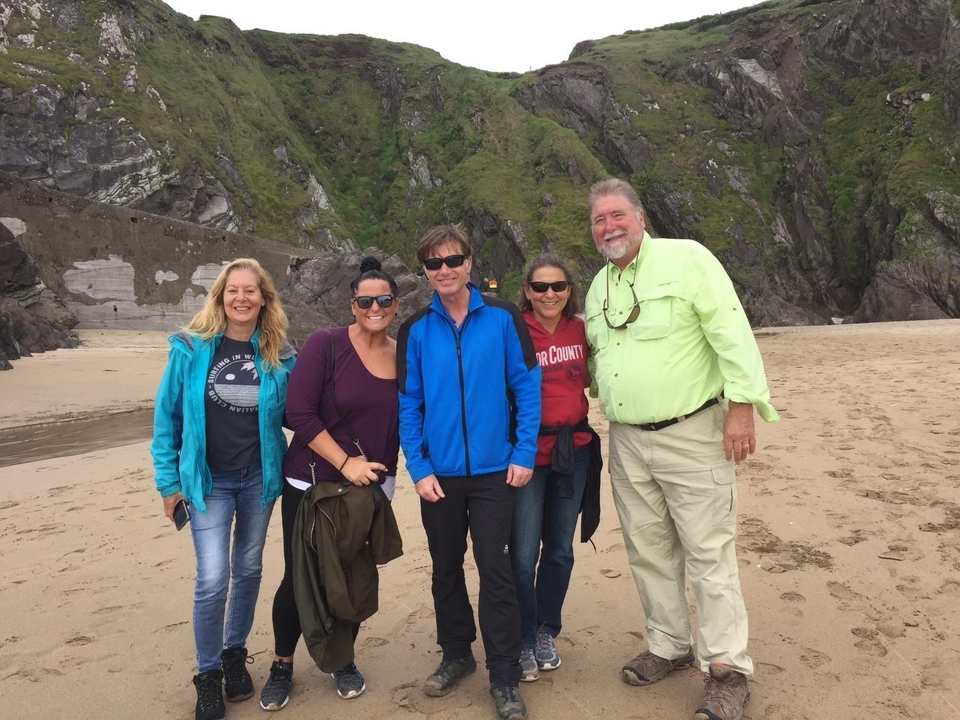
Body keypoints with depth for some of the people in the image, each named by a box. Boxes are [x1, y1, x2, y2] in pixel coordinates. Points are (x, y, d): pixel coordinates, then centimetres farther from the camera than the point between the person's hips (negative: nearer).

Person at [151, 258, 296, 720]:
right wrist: (168, 479, -3)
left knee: (248, 569, 14)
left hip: (258, 478, 2)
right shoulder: (191, 349, -8)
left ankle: (235, 653, 36)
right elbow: (167, 415, -3)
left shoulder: (279, 356, -3)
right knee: (213, 578, -7)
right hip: (207, 481, -2)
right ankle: (207, 674, 16)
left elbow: (293, 414, 8)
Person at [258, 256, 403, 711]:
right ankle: (282, 665, 29)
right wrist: (345, 462, -18)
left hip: (371, 489, 3)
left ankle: (343, 660, 35)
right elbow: (299, 413, -17)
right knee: (299, 577, 5)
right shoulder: (325, 345, -12)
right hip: (311, 485, -3)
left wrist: (383, 476, 4)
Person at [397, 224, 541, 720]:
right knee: (446, 569, 15)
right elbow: (408, 405, 2)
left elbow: (527, 388, -4)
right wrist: (418, 468, -5)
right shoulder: (415, 330, 1)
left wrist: (524, 453, -9)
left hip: (494, 470, -2)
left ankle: (504, 678, 14)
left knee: (496, 572, 1)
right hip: (438, 474, 3)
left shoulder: (503, 318, -5)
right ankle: (456, 655, 35)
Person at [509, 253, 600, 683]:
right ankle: (523, 642, 18)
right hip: (528, 451, -4)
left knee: (560, 548, 13)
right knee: (523, 553, -2)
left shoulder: (580, 330, 4)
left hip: (574, 449, 5)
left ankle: (546, 633, 31)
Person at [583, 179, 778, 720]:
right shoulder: (598, 288, 12)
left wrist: (741, 405, -19)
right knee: (649, 552, 14)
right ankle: (670, 646, 31)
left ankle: (728, 669, 12)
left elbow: (732, 332, -14)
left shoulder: (686, 258, -8)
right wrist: (608, 408, 15)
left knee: (709, 553, -1)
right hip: (628, 442, 7)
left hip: (693, 435, -6)